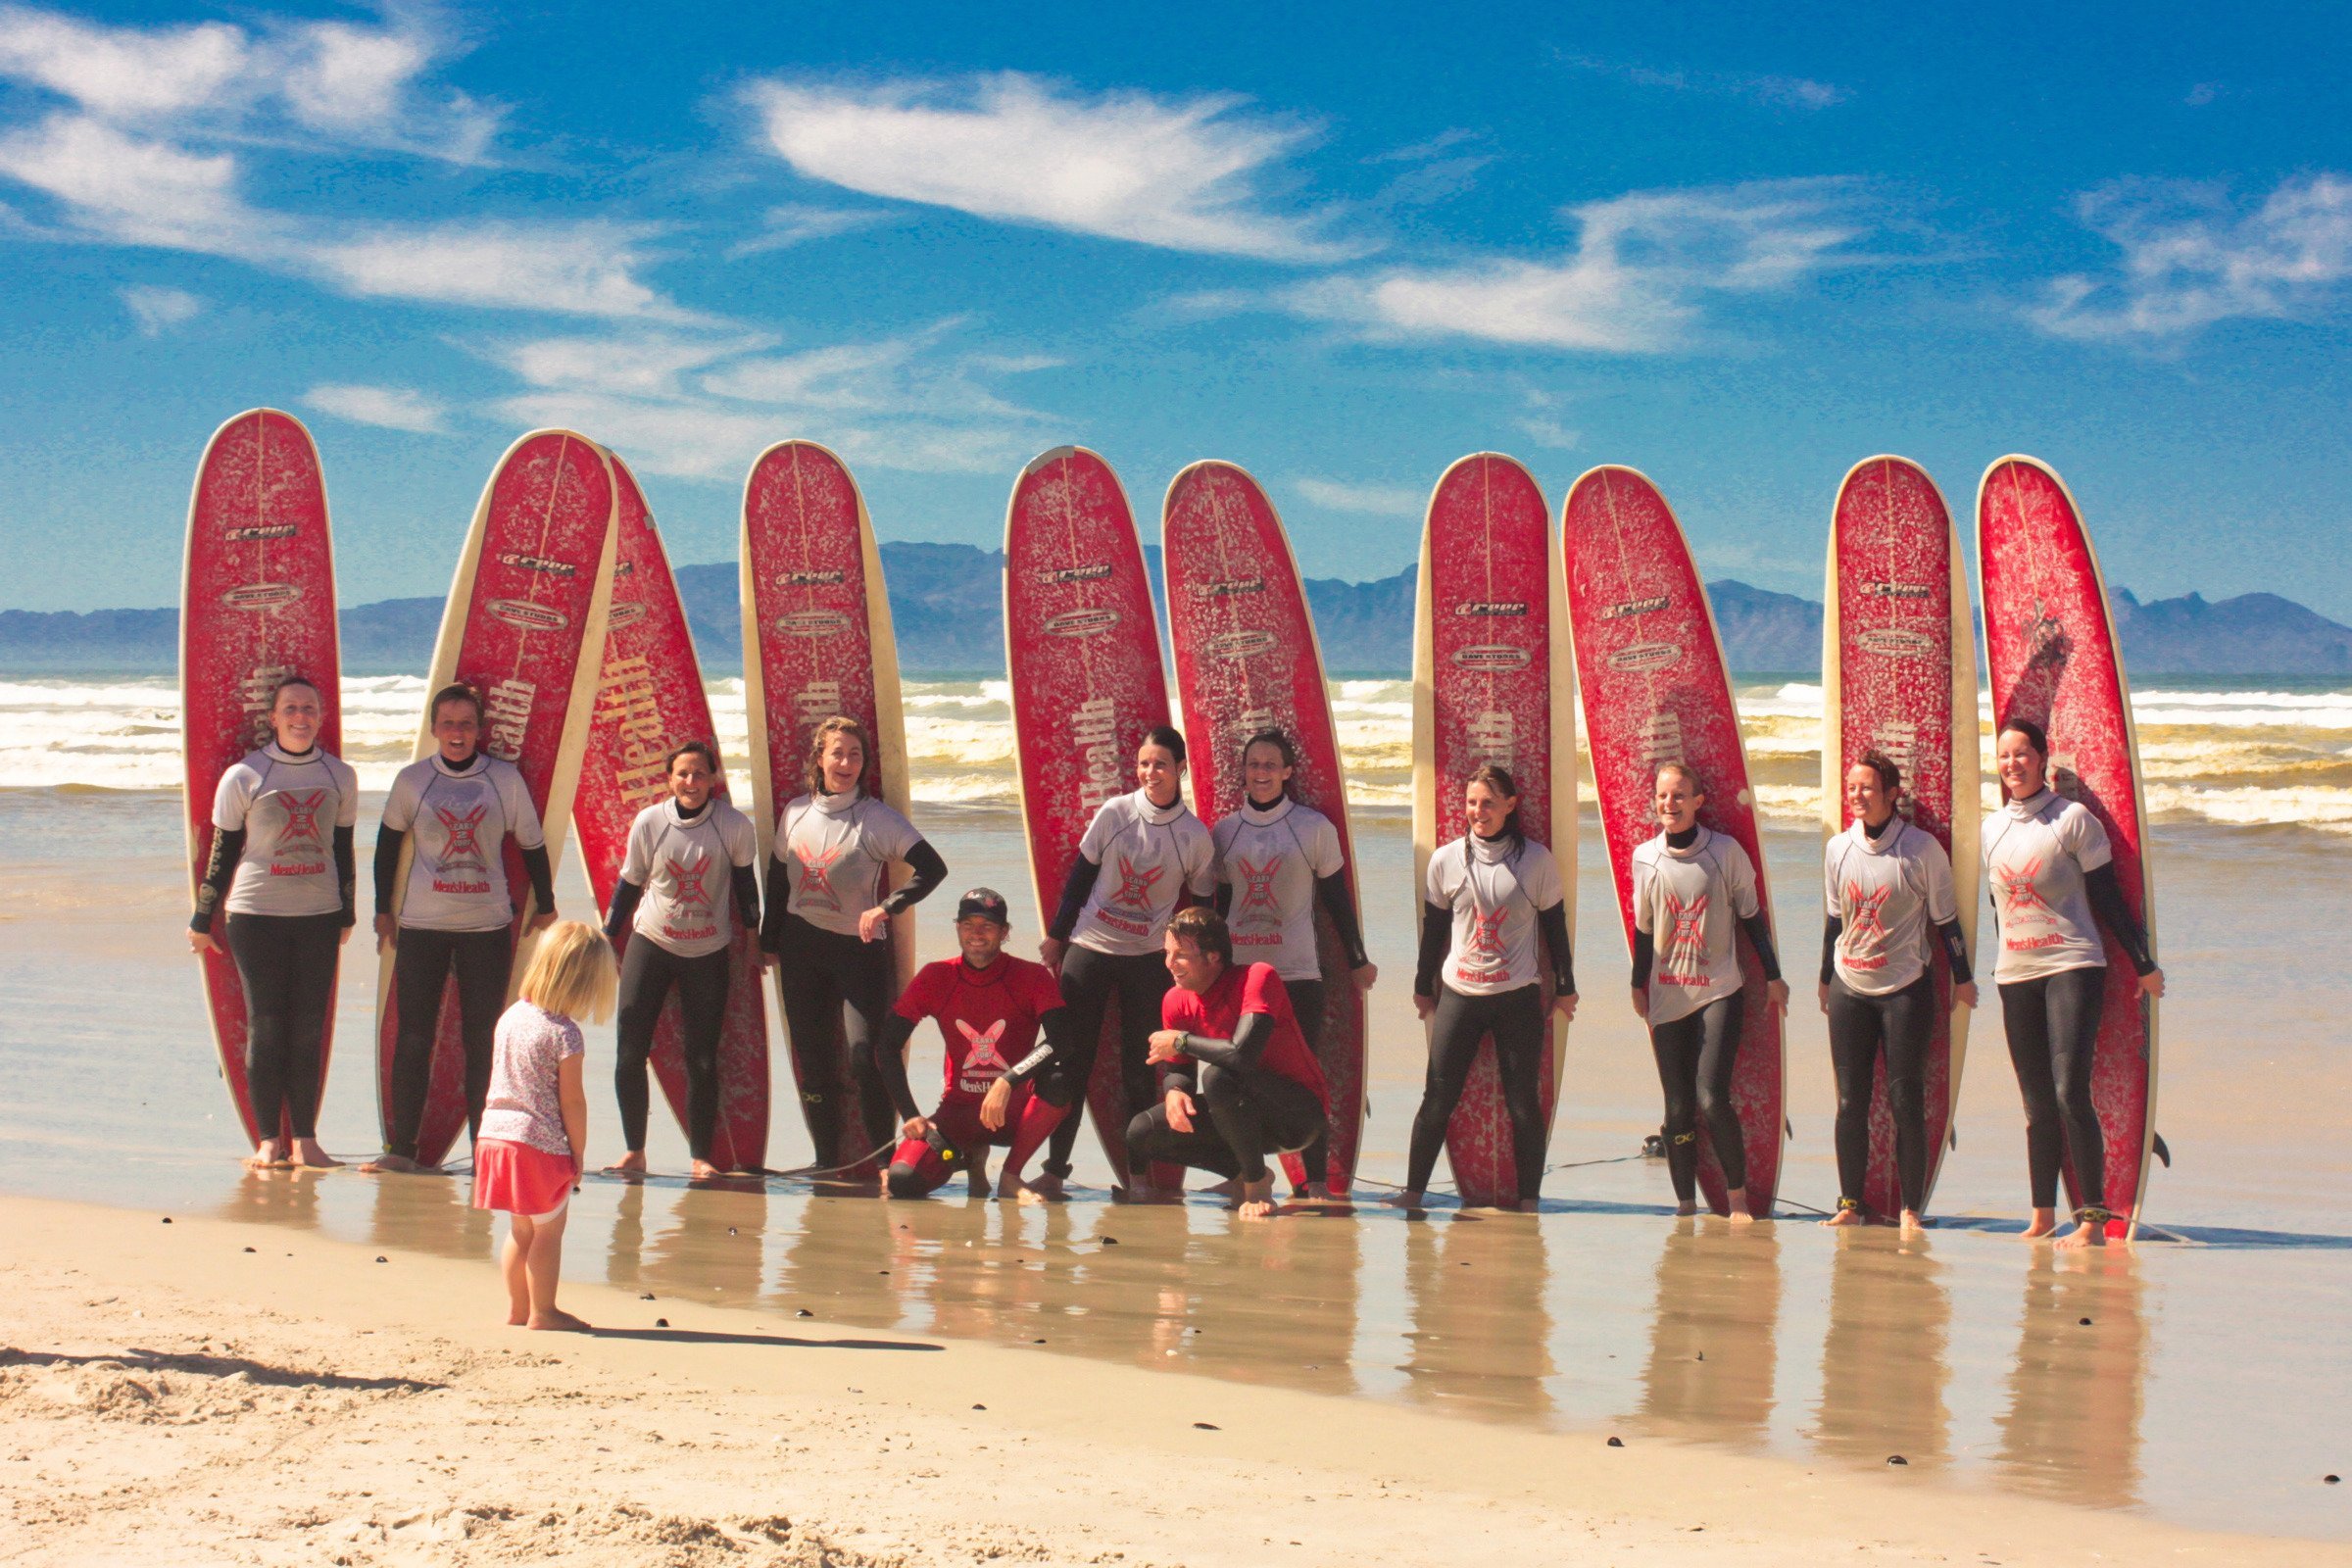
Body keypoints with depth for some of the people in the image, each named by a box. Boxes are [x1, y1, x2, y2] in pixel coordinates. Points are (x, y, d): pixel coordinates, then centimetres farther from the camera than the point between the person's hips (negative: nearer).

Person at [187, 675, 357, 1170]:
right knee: (265, 1027, 0)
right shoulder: (244, 777, -2)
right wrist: (202, 920, 3)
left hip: (319, 916, 3)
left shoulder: (340, 776, 7)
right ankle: (268, 1140, 6)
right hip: (256, 915, -2)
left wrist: (345, 915, 18)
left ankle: (305, 1139, 9)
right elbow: (223, 851, 2)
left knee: (309, 1028, 3)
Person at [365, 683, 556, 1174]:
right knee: (413, 1037, 0)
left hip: (489, 927, 0)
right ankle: (401, 1149, 4)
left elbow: (531, 842, 9)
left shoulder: (505, 779, 0)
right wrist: (384, 908, 12)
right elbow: (389, 841, 13)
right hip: (422, 926, 0)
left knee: (482, 1041, 2)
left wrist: (545, 905, 10)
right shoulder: (412, 780, 1)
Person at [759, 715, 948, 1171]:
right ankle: (826, 1159, 17)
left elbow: (933, 868, -16)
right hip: (801, 944, 5)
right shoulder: (795, 813, 6)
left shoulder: (876, 818, -8)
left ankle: (883, 1156, -5)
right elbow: (778, 877, 16)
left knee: (865, 1055, -14)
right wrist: (769, 939, 16)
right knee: (810, 1052, 7)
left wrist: (886, 908, -26)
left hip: (858, 946, -4)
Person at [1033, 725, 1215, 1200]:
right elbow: (1079, 876, 3)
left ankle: (1138, 1172, 12)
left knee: (1139, 1067, 2)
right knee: (1074, 1058, 1)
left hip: (1149, 958, 0)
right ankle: (1055, 1168, 5)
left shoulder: (1195, 836, -4)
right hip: (1089, 947, 0)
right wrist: (1055, 936, 6)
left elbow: (1202, 907, 6)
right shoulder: (1114, 814, -5)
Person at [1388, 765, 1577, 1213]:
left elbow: (1554, 924, 7)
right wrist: (1423, 986, 15)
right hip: (1459, 995, 1)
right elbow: (1434, 926, 11)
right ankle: (1413, 1192, 8)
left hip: (1519, 996, -1)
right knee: (1437, 1101, 0)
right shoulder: (1446, 860, 2)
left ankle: (1529, 1201, 9)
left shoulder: (1536, 860, -1)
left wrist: (1565, 987, 9)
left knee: (1523, 1104, 2)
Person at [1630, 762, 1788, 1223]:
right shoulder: (1645, 857, 4)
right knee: (1678, 1108, 2)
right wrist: (1638, 985, 17)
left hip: (1719, 992, -3)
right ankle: (1685, 1203, 11)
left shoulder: (1725, 851, -4)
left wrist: (1773, 976, 7)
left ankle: (1738, 1193, 2)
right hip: (1668, 997, 3)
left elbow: (1751, 914, 5)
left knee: (1711, 1097, -15)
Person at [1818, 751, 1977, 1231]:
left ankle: (1911, 1209, 2)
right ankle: (1850, 1204, 10)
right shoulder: (1838, 849, 4)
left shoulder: (1922, 849, -7)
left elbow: (1945, 917, 0)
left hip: (1905, 988, -4)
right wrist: (1825, 980, 19)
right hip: (1850, 988, 4)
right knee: (1850, 1100, 4)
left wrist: (1962, 977, 3)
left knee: (1905, 1100, -4)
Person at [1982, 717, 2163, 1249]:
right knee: (2036, 1102, 7)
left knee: (2070, 1092, -14)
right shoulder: (1992, 828, 11)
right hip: (2015, 975, 5)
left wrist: (2143, 963, -1)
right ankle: (2042, 1214, 13)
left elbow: (2107, 896, -2)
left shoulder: (2073, 818, -4)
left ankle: (2093, 1219, -10)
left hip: (2072, 968, -5)